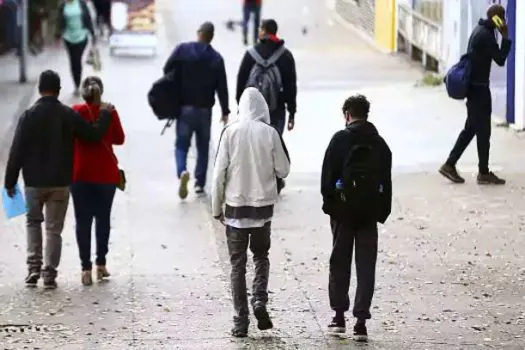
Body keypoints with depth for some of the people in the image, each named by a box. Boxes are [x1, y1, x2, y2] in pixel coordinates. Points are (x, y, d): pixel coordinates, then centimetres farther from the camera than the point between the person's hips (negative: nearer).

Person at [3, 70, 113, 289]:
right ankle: (50, 274, 4)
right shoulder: (69, 115, -5)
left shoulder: (29, 116, -8)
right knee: (54, 228, 6)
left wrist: (10, 181, -1)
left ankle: (34, 267, 3)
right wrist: (105, 115, 19)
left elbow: (17, 151, -8)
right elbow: (94, 134, 1)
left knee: (33, 222, 17)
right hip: (61, 181, 1)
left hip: (34, 181, -1)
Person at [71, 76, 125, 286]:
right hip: (106, 174, 1)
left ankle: (86, 268, -5)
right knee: (103, 218, 16)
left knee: (83, 221, 2)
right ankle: (101, 264, 17)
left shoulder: (75, 112, -8)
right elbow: (119, 139, 4)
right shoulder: (110, 112, -5)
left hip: (80, 174, -1)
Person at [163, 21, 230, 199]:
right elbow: (222, 87, -3)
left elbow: (167, 70, -5)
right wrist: (225, 111, 6)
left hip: (185, 106, -1)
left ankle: (182, 171, -23)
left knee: (181, 144, 4)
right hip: (205, 109, 1)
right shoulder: (216, 58, -4)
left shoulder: (183, 49, -6)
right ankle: (199, 182, 14)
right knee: (203, 146, 14)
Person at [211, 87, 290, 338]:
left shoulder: (230, 132, -7)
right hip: (263, 205, 0)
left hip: (235, 206, 0)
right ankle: (259, 300, -4)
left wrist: (216, 207, 4)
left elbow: (219, 173, -6)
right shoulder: (270, 133, -7)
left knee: (238, 263, 7)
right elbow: (283, 170, 0)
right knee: (261, 256, 19)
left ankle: (240, 321, 5)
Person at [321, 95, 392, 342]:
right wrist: (383, 211, 10)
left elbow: (328, 175, -9)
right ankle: (361, 322, -2)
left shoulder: (340, 140, -6)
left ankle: (339, 316, 16)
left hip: (343, 210, -2)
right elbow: (386, 182, 6)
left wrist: (329, 204, 0)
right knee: (366, 267, 3)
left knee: (339, 263, 11)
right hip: (370, 212, 2)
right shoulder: (379, 143, 4)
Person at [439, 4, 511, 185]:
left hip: (473, 85, 10)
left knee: (470, 128, 14)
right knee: (483, 131, -1)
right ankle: (484, 173, 7)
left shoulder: (479, 30, 11)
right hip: (479, 88, -10)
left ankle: (449, 165, 14)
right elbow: (500, 60, -20)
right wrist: (506, 37, -16)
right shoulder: (486, 35, -20)